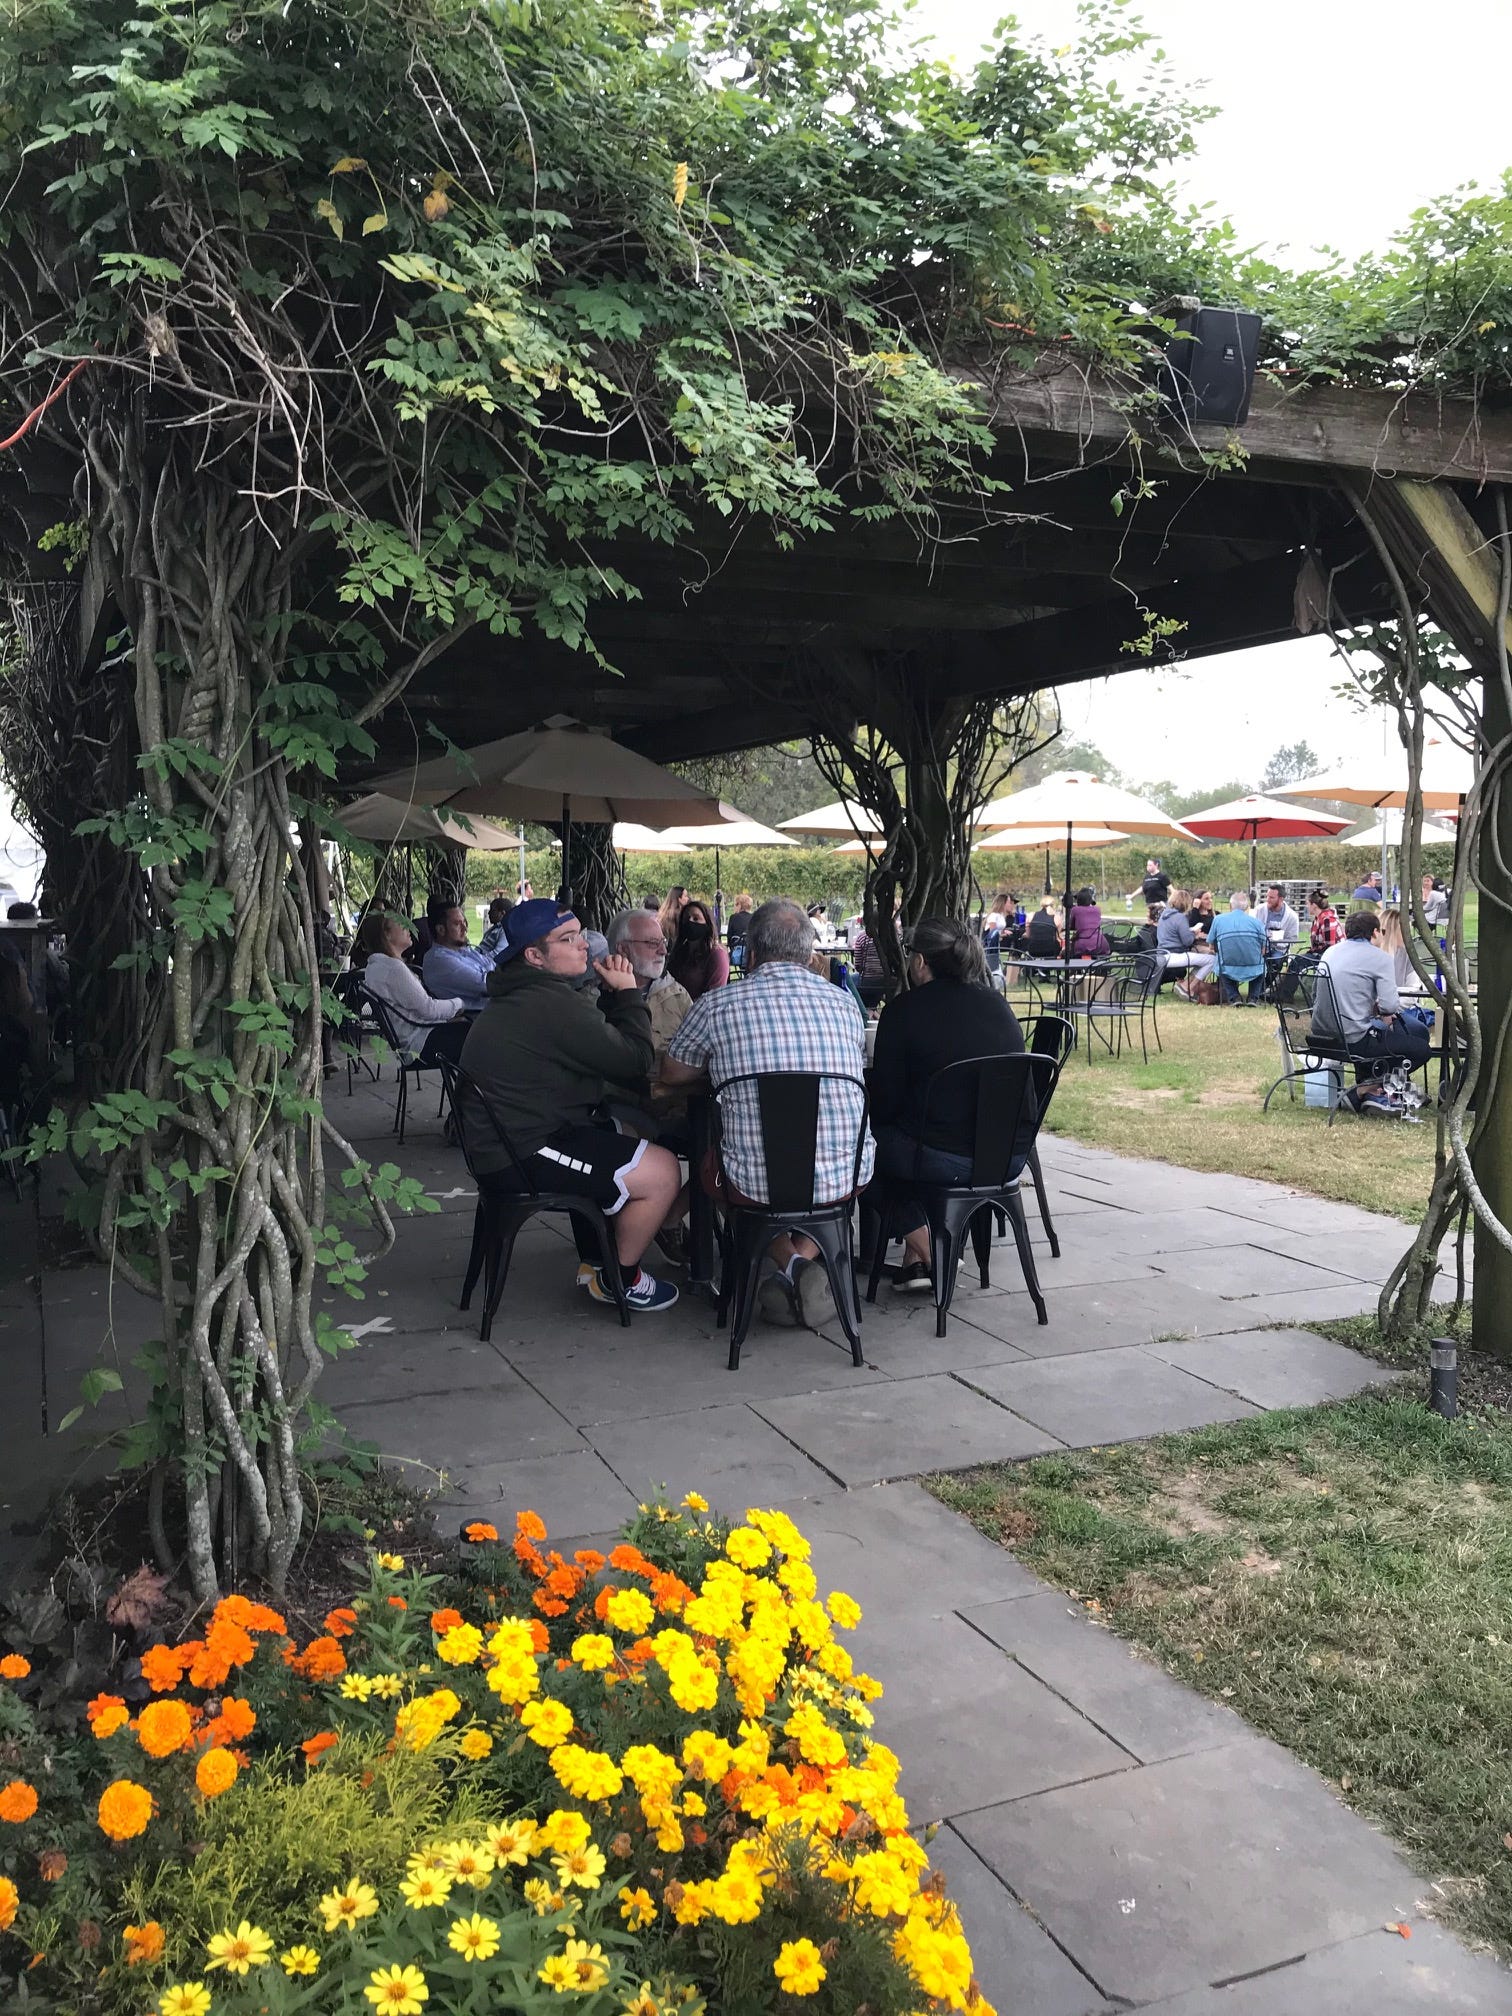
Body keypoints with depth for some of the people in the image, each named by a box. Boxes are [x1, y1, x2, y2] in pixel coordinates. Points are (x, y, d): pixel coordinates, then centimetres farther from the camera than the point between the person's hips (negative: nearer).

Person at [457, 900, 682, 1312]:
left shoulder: (523, 996, 14)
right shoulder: (553, 1005, -22)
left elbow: (600, 1050, 18)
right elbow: (636, 1061, -18)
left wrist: (612, 996, 4)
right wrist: (628, 992, -5)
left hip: (504, 1138, 11)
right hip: (524, 1156, -11)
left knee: (620, 1135, 26)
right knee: (663, 1172, -11)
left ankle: (597, 1261, 30)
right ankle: (619, 1280, 9)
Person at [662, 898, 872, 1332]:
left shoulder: (717, 1004, -3)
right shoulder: (844, 1002, 5)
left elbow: (672, 1075, 14)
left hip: (757, 1183, -2)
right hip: (847, 1179, 2)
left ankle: (788, 1261, 13)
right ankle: (806, 1259, 12)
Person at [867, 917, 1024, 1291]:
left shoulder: (904, 1010, -9)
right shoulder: (998, 1005, 8)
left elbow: (883, 1105, -5)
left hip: (941, 1161, -7)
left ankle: (928, 1254, 15)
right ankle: (914, 1258, 25)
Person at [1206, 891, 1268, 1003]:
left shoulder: (1218, 920, 2)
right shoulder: (1256, 922, 2)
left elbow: (1211, 946, 11)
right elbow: (1263, 951, 7)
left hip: (1229, 971, -1)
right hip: (1253, 971, 1)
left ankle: (1233, 998, 17)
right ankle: (1253, 998, 21)